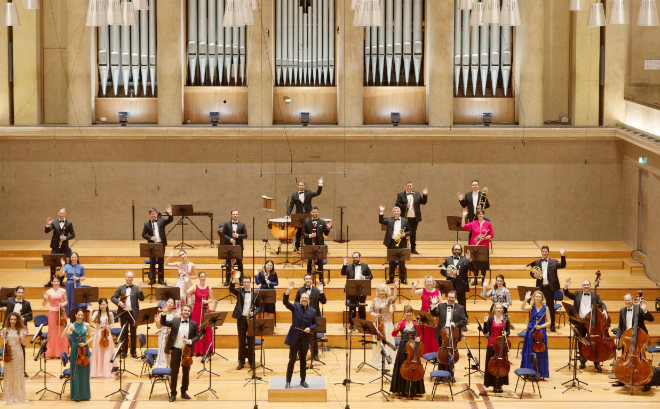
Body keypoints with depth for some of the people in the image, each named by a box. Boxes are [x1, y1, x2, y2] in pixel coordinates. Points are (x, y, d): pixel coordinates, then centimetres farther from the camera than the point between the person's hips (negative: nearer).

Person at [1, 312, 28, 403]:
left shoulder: (20, 330, -1)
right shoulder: (5, 330, 4)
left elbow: (24, 343, -4)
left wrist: (24, 336, -20)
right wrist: (5, 343, -10)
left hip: (18, 354, -1)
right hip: (8, 354, 1)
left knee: (18, 374, 3)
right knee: (8, 375, 2)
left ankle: (18, 396, 10)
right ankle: (8, 396, 8)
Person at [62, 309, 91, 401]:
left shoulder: (86, 325, 1)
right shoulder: (72, 325, -3)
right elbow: (63, 336, -14)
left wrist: (85, 343, -9)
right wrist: (68, 325, -22)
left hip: (84, 349, 1)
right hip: (75, 350, -1)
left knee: (84, 372, 5)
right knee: (75, 372, 2)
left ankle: (85, 394, 15)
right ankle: (76, 395, 8)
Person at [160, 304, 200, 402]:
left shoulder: (193, 324, 2)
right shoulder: (175, 321, 2)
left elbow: (197, 336, 5)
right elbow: (163, 323, -3)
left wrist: (191, 341, -14)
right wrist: (164, 314, -21)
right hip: (176, 350, -1)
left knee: (186, 372, 11)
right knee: (174, 373, 3)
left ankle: (184, 392, 26)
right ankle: (173, 393, 11)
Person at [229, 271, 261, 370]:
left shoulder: (255, 293, 4)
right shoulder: (239, 291, 3)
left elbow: (259, 306, 7)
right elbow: (231, 289, -16)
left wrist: (254, 312, -11)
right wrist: (234, 280, -29)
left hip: (251, 319, 0)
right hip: (241, 318, 0)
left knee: (251, 341, 4)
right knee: (241, 341, 5)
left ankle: (251, 361, 12)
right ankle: (241, 362, 11)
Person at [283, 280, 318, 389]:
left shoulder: (312, 311, 6)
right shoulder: (295, 307, -2)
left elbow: (315, 324, 13)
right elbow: (285, 302, -18)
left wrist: (310, 328, -9)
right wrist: (288, 290, -32)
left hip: (305, 339, 3)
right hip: (294, 338, -3)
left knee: (303, 360, 13)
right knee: (292, 359, 0)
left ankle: (303, 380, 24)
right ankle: (288, 382, 7)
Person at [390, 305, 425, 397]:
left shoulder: (416, 324, 2)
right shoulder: (401, 323, -4)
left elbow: (419, 335, 9)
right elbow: (394, 335, -11)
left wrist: (418, 338, -13)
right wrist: (396, 329, -31)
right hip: (403, 348, -1)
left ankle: (413, 390, 15)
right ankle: (403, 390, 16)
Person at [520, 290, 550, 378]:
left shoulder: (545, 308, -1)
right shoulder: (531, 307, -1)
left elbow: (548, 322, 1)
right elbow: (523, 308, -23)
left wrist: (540, 326, -14)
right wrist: (526, 300, -37)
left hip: (541, 332, -1)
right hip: (531, 331, 1)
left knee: (540, 353, 1)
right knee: (529, 353, 6)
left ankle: (540, 373, 11)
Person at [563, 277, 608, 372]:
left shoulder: (595, 296, 14)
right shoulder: (577, 294, 14)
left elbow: (602, 304, 8)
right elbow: (567, 294, 4)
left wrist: (604, 310, -14)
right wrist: (566, 287, -16)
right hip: (580, 321, 1)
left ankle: (596, 363, 0)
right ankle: (582, 361, 17)